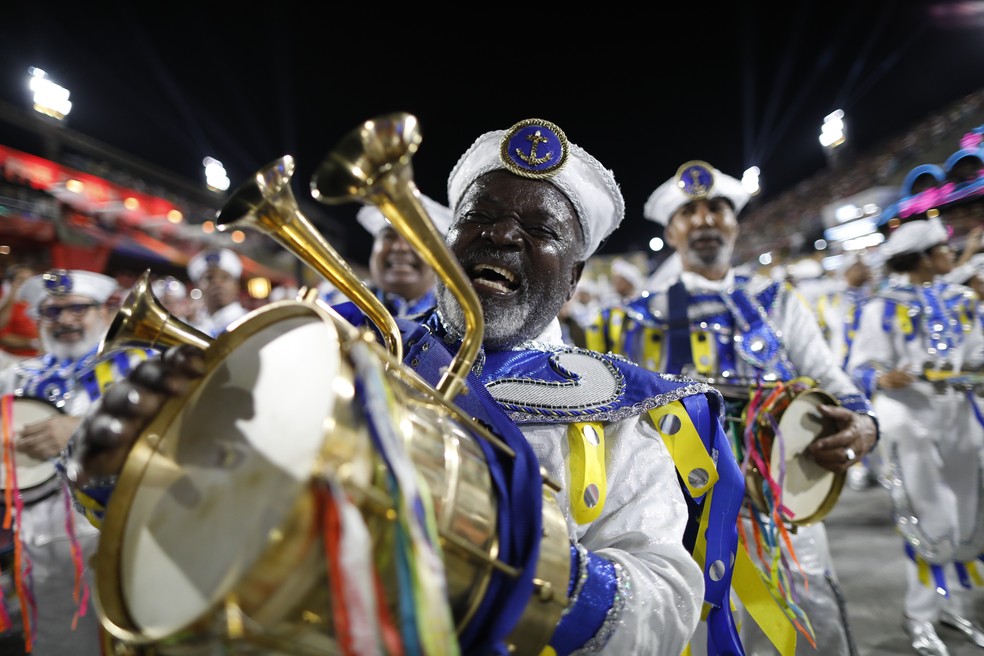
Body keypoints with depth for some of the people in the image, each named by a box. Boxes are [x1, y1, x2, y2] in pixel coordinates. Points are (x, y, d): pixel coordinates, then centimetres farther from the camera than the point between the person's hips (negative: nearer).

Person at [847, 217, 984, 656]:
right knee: (928, 521, -1)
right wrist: (884, 379, -34)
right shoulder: (885, 305, -10)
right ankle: (921, 616, 16)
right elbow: (861, 367, -14)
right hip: (909, 419, -6)